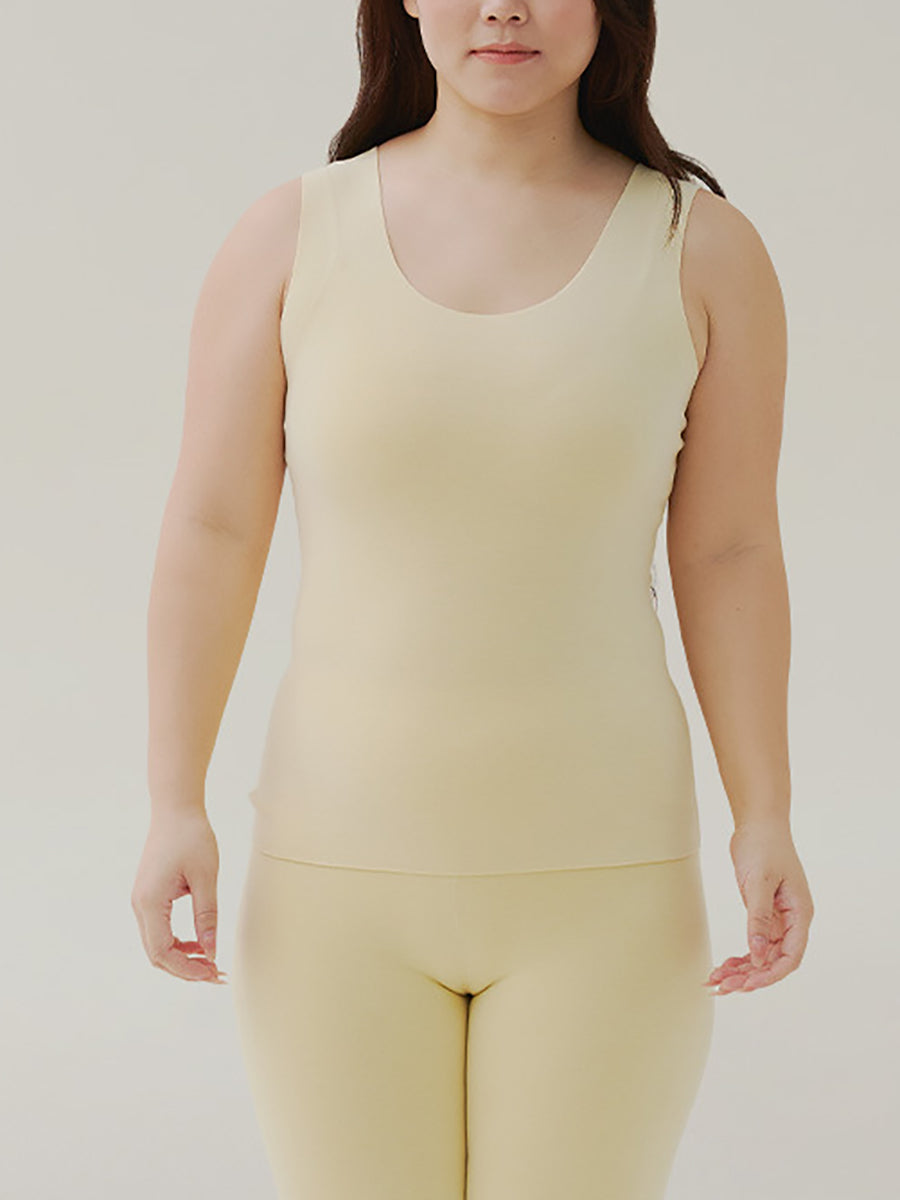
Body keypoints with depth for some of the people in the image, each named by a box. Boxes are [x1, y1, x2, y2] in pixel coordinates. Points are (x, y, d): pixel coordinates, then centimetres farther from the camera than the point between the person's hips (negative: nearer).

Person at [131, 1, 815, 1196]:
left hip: (597, 875, 0)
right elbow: (213, 530, -3)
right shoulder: (290, 237, -2)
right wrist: (175, 805, -10)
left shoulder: (703, 250, -3)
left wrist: (766, 817, -7)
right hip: (342, 868, 1)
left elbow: (729, 554, -1)